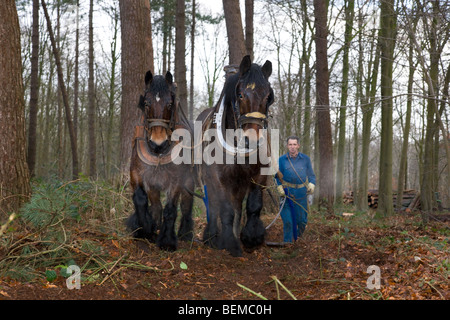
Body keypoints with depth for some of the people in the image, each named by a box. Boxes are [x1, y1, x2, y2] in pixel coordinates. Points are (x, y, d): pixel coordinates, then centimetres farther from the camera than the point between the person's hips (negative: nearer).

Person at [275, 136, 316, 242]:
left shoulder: (306, 159, 5)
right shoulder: (281, 160, 2)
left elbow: (311, 175, 11)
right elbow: (278, 177, 10)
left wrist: (311, 185, -8)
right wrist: (279, 187, -6)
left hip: (301, 195, 1)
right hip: (286, 194, -1)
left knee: (301, 220, 5)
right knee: (288, 222, -5)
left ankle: (299, 237, 34)